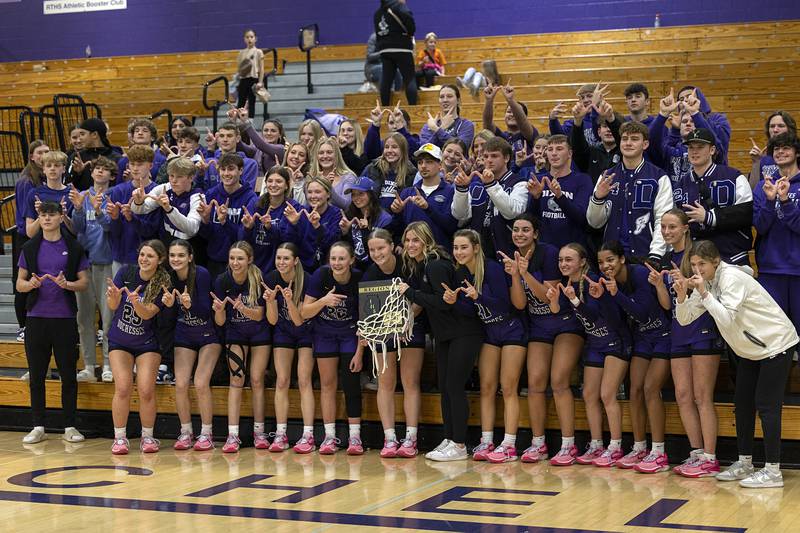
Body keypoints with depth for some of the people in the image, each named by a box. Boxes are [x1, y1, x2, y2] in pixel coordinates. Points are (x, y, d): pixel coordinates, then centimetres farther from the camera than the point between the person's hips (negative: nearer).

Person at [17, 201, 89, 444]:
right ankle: (38, 427, 13)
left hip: (65, 317, -1)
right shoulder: (30, 248, 7)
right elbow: (19, 284, 9)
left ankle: (70, 426, 10)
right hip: (36, 317, 1)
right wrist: (31, 284, -13)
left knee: (68, 374, 1)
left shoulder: (73, 248, 4)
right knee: (36, 375, 4)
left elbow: (84, 282, 5)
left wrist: (67, 284, -16)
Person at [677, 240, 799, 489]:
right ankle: (744, 463, 19)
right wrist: (682, 296, -18)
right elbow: (685, 319, -1)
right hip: (750, 349, 9)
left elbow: (727, 319, -34)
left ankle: (773, 471, -9)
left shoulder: (732, 278, -24)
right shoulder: (706, 283, 0)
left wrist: (705, 294, -34)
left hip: (776, 344, -9)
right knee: (743, 403, 10)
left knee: (766, 405, -11)